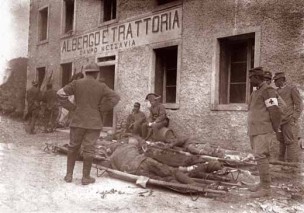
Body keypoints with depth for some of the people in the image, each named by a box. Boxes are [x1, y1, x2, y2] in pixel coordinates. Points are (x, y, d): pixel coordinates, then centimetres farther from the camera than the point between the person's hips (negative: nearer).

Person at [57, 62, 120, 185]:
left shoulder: (76, 83, -2)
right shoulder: (101, 87, -2)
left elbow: (60, 94, -7)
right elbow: (115, 98, -9)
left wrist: (72, 108, 0)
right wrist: (100, 108, -3)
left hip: (78, 121, 1)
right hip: (93, 123, -1)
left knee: (73, 147, 13)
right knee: (88, 150, 4)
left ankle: (69, 175, 14)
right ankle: (85, 177, 9)